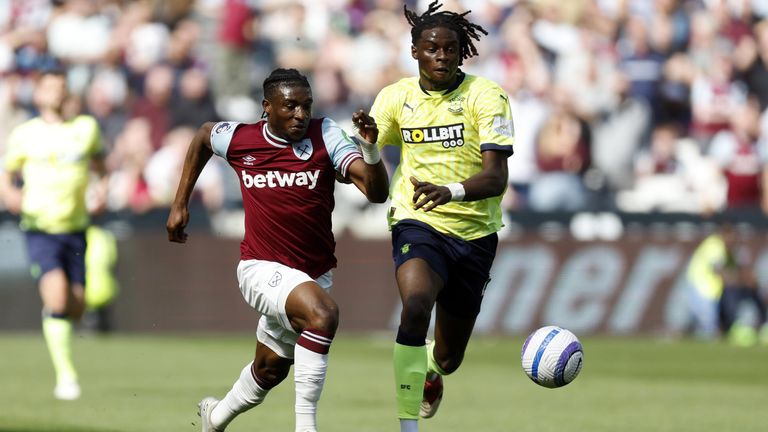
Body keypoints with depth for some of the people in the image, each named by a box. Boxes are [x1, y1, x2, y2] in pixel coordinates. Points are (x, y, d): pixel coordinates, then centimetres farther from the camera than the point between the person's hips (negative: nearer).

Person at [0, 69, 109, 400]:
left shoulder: (87, 128, 8)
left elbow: (101, 169, 20)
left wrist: (102, 191, -1)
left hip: (75, 228, 3)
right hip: (40, 228, -3)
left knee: (76, 307, 2)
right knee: (56, 296, -23)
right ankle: (66, 373, -16)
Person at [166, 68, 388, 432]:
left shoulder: (326, 136, -11)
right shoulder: (238, 139, -8)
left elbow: (377, 192, -19)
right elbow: (203, 136, 18)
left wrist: (369, 149, -38)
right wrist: (180, 204, 18)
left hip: (314, 274, 3)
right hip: (262, 268, -3)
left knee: (271, 369, 19)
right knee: (323, 313, -33)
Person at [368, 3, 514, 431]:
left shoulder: (487, 96, -10)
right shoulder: (395, 97, -1)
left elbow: (496, 177, -19)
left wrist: (450, 192, -40)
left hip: (474, 234, 1)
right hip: (418, 223, -1)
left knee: (449, 358, 13)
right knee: (415, 306, -34)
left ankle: (431, 369, 54)